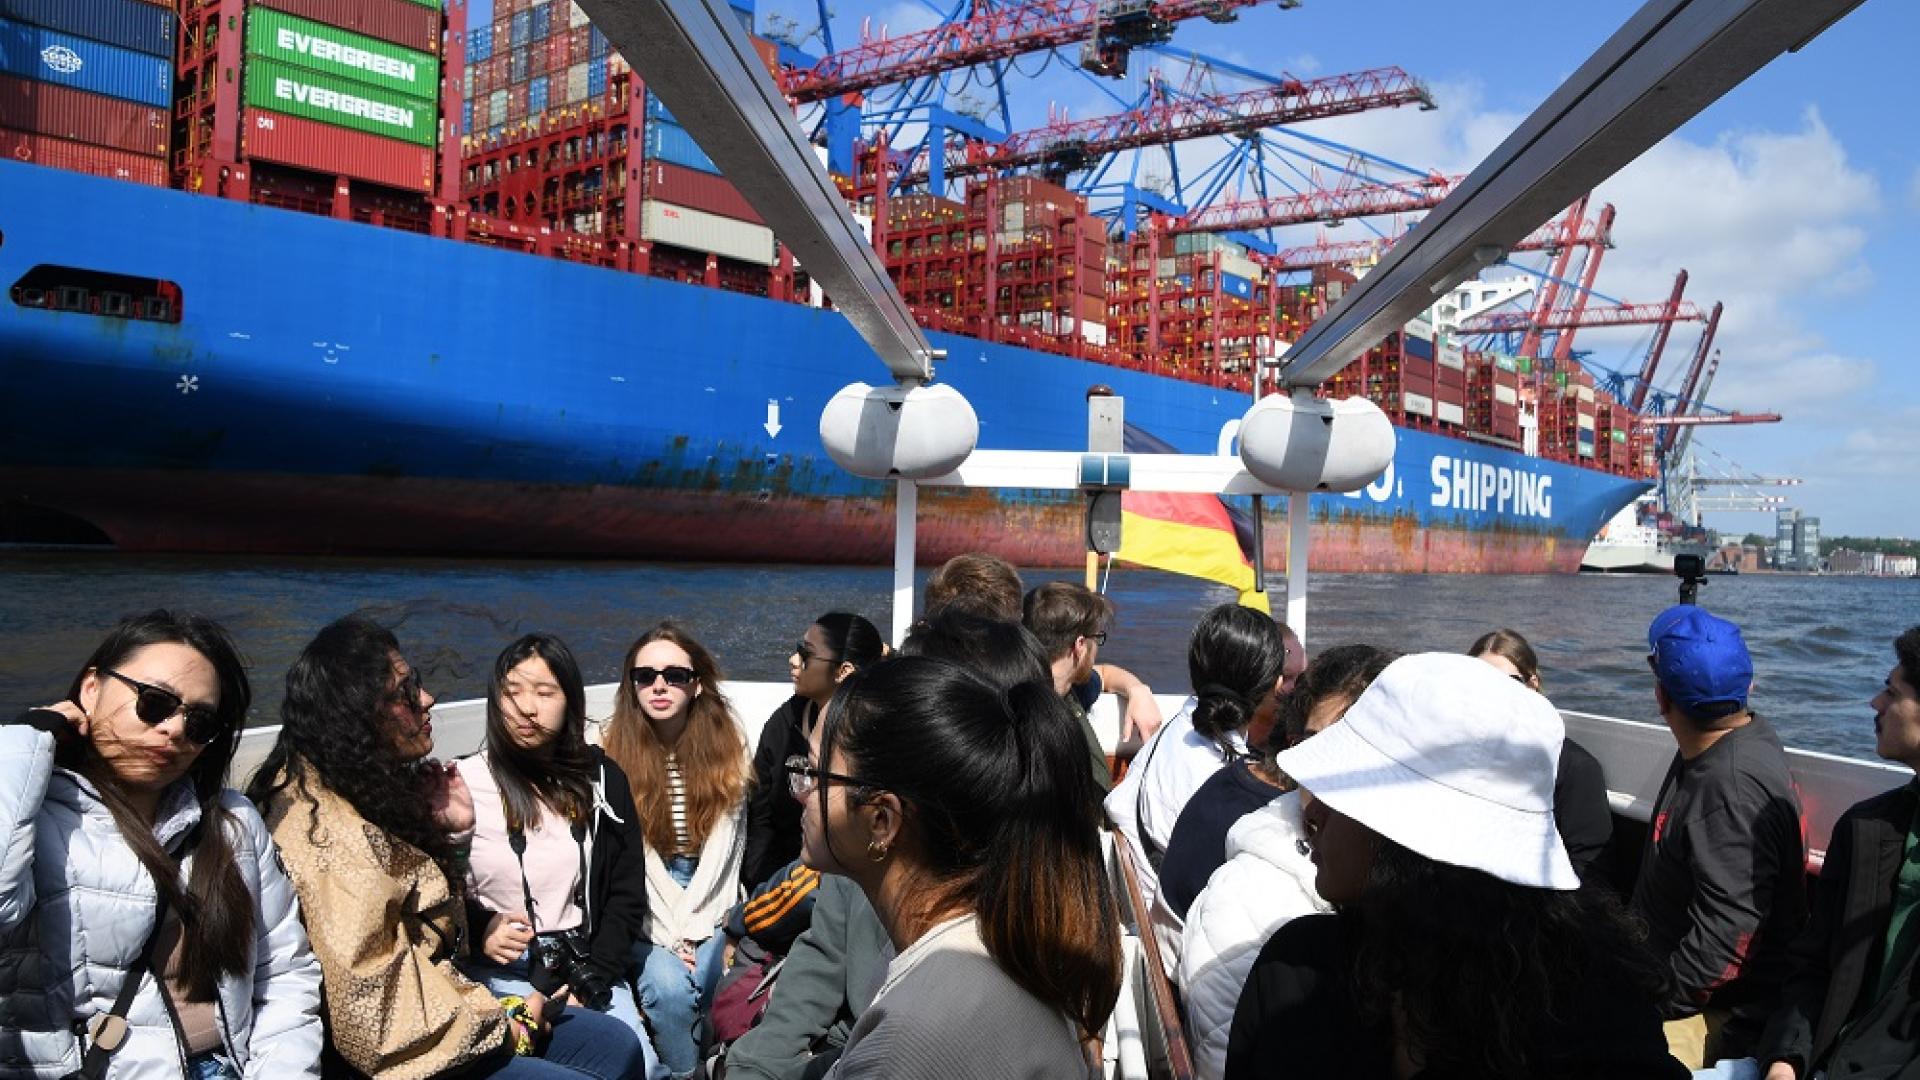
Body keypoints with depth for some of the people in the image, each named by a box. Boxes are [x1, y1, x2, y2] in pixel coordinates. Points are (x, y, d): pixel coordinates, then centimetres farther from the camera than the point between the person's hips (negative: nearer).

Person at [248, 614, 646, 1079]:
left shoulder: (370, 786, 7)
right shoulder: (329, 834, -24)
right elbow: (373, 1019, -26)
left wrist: (452, 833, 0)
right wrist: (503, 1026, -13)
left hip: (434, 1013, 9)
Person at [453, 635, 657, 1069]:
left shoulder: (601, 778, 4)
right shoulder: (463, 783, -3)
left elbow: (627, 891, 4)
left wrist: (592, 980, -8)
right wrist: (478, 930, -18)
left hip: (586, 960, 2)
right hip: (498, 966, -2)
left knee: (638, 1062, -15)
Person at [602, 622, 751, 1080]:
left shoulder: (726, 747, -3)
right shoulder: (616, 751, -7)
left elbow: (723, 844, -5)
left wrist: (690, 927, -14)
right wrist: (669, 934, -15)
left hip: (707, 898, 1)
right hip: (645, 904, -1)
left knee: (703, 980, -25)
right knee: (668, 985, -26)